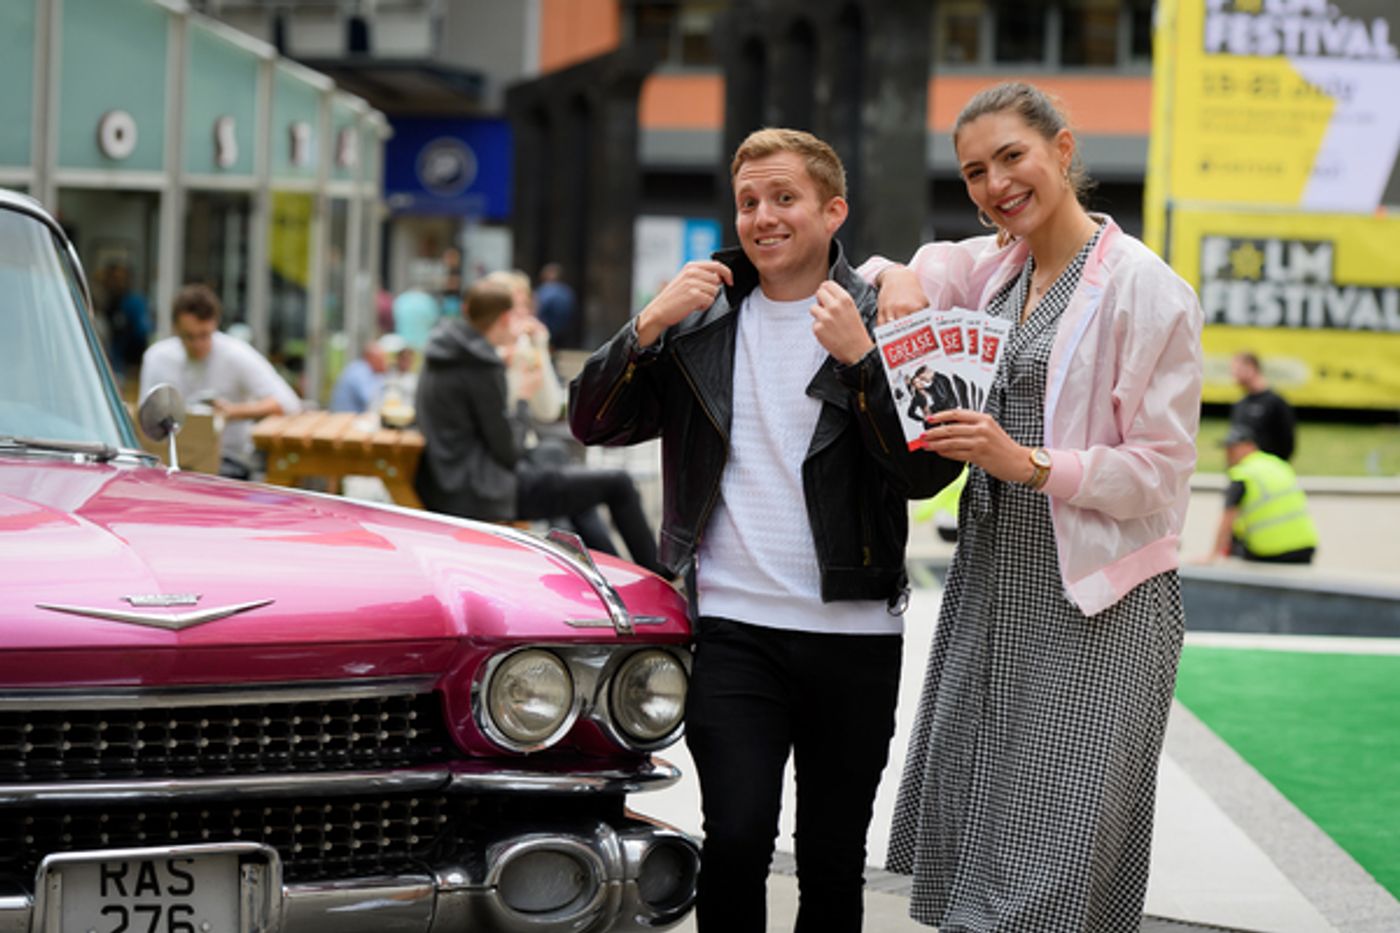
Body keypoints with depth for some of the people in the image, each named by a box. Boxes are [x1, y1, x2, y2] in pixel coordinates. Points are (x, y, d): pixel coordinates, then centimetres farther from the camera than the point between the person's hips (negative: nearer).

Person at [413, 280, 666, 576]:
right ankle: (659, 578, 13)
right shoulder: (481, 366, -20)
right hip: (479, 497, -10)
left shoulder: (439, 355, 7)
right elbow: (508, 453, -15)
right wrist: (521, 399, 0)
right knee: (617, 485, -4)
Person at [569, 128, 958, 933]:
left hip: (853, 633, 0)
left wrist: (859, 357, -19)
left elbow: (925, 474, -9)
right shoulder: (701, 318, 10)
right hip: (734, 630, 1)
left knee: (834, 865, 8)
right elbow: (593, 422, 6)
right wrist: (651, 324, -8)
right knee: (737, 841, -14)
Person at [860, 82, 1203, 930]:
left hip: (1096, 604, -7)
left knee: (1061, 863, -7)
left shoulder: (1144, 288, -9)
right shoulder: (989, 268, 11)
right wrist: (897, 279, 2)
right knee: (972, 837, 8)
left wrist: (1030, 463, -22)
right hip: (992, 583, 7)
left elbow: (1162, 474, -10)